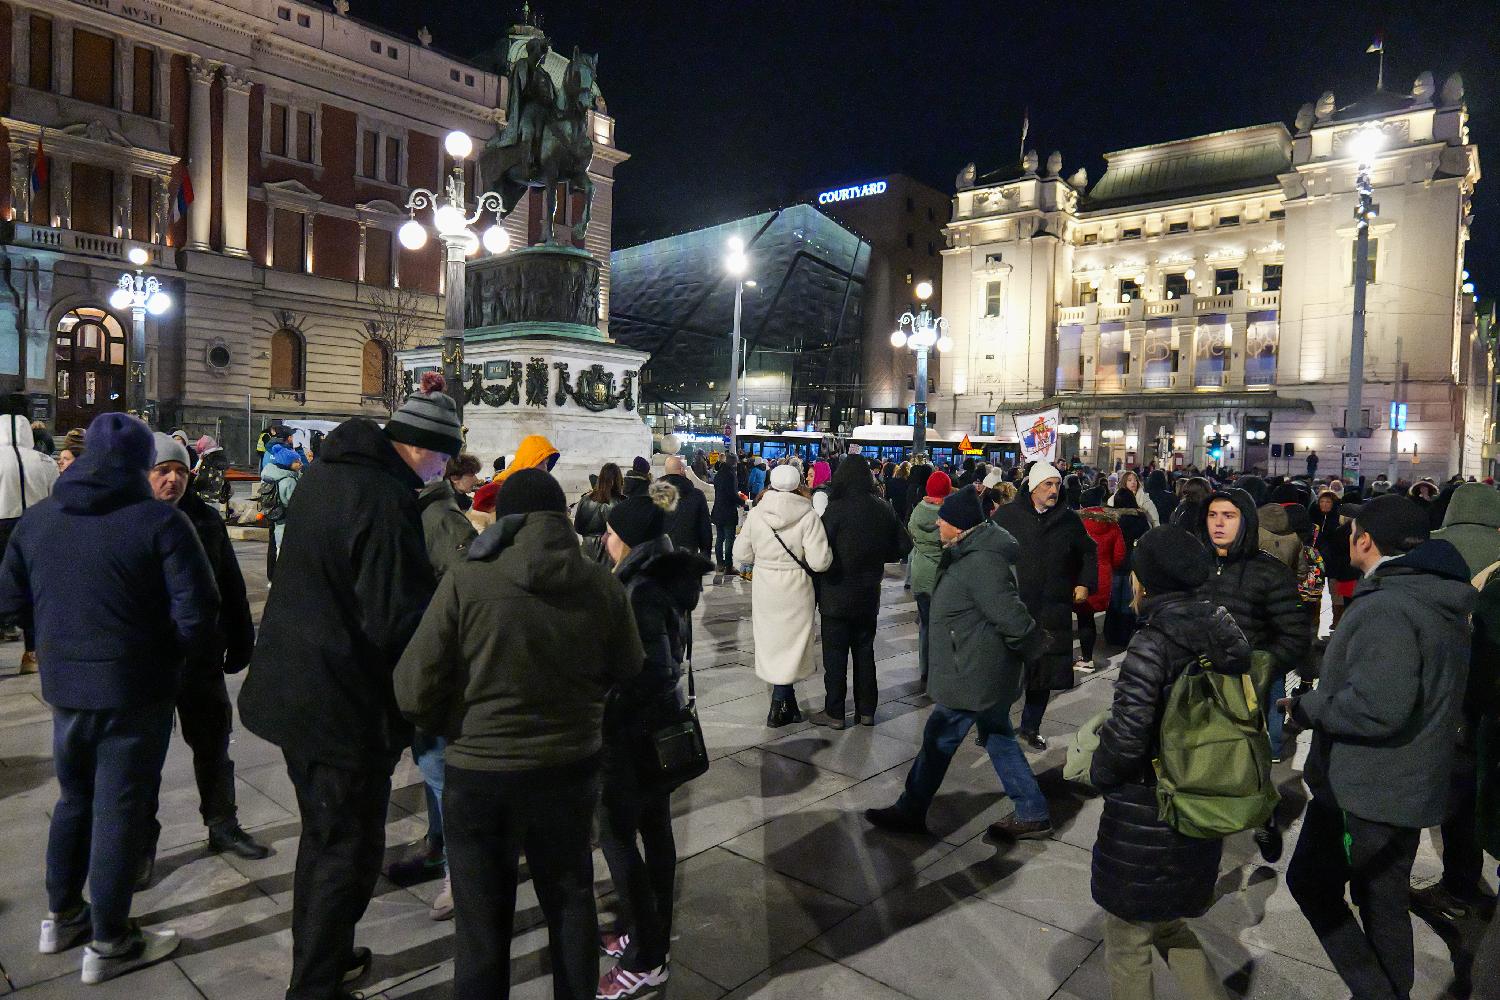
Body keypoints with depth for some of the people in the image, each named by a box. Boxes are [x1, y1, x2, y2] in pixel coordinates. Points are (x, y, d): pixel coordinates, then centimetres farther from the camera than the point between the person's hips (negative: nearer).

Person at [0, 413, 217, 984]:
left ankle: (61, 917, 38)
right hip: (136, 691, -5)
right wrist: (172, 655, 0)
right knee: (120, 810, 6)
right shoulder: (159, 521, -16)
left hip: (63, 685, 6)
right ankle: (108, 943, 19)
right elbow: (197, 611, -20)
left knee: (74, 799, 24)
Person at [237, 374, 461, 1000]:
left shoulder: (327, 472, 6)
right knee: (350, 852, 6)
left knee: (323, 835, 24)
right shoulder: (387, 502, -24)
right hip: (346, 703, -10)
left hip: (292, 686, 10)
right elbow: (396, 619, -25)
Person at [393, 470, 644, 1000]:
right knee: (571, 902, 23)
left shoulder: (465, 581, -18)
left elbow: (414, 691, -14)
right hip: (573, 764, 3)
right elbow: (628, 675, 1)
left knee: (482, 921, 16)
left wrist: (458, 730, 5)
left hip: (479, 772, -2)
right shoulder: (604, 586, -10)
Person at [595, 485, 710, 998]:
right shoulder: (668, 578, 4)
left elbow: (649, 670, -25)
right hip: (663, 723, 9)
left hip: (632, 730, -9)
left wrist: (614, 724, -15)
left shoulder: (641, 591, -23)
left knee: (616, 834, 3)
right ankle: (652, 931, 34)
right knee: (654, 826, 18)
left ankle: (645, 958, 14)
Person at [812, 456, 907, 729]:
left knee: (835, 655, 5)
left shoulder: (836, 509, -18)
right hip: (869, 594, 5)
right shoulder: (884, 509, -2)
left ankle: (834, 713, 11)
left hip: (837, 596, -5)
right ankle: (866, 710, 23)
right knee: (864, 652, 16)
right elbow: (901, 547, 5)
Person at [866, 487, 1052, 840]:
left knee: (939, 740, 4)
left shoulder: (980, 562, -27)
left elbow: (1011, 616, -26)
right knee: (998, 738, 19)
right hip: (985, 669, 10)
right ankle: (1032, 813, 29)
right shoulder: (970, 552, 7)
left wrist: (1036, 644, -10)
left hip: (971, 674, -10)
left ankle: (910, 812, 20)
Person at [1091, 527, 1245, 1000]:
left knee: (1128, 942, 13)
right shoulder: (1225, 633, -2)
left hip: (1145, 819, -7)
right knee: (1165, 923, 27)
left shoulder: (1152, 644, -22)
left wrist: (1099, 774, -6)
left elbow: (1126, 735, -26)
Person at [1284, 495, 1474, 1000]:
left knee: (1310, 881, 8)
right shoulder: (1441, 602, 7)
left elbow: (1376, 707, -34)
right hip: (1411, 785, 9)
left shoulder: (1384, 608, -25)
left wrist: (1306, 706, -19)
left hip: (1363, 788, -9)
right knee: (1385, 899, 22)